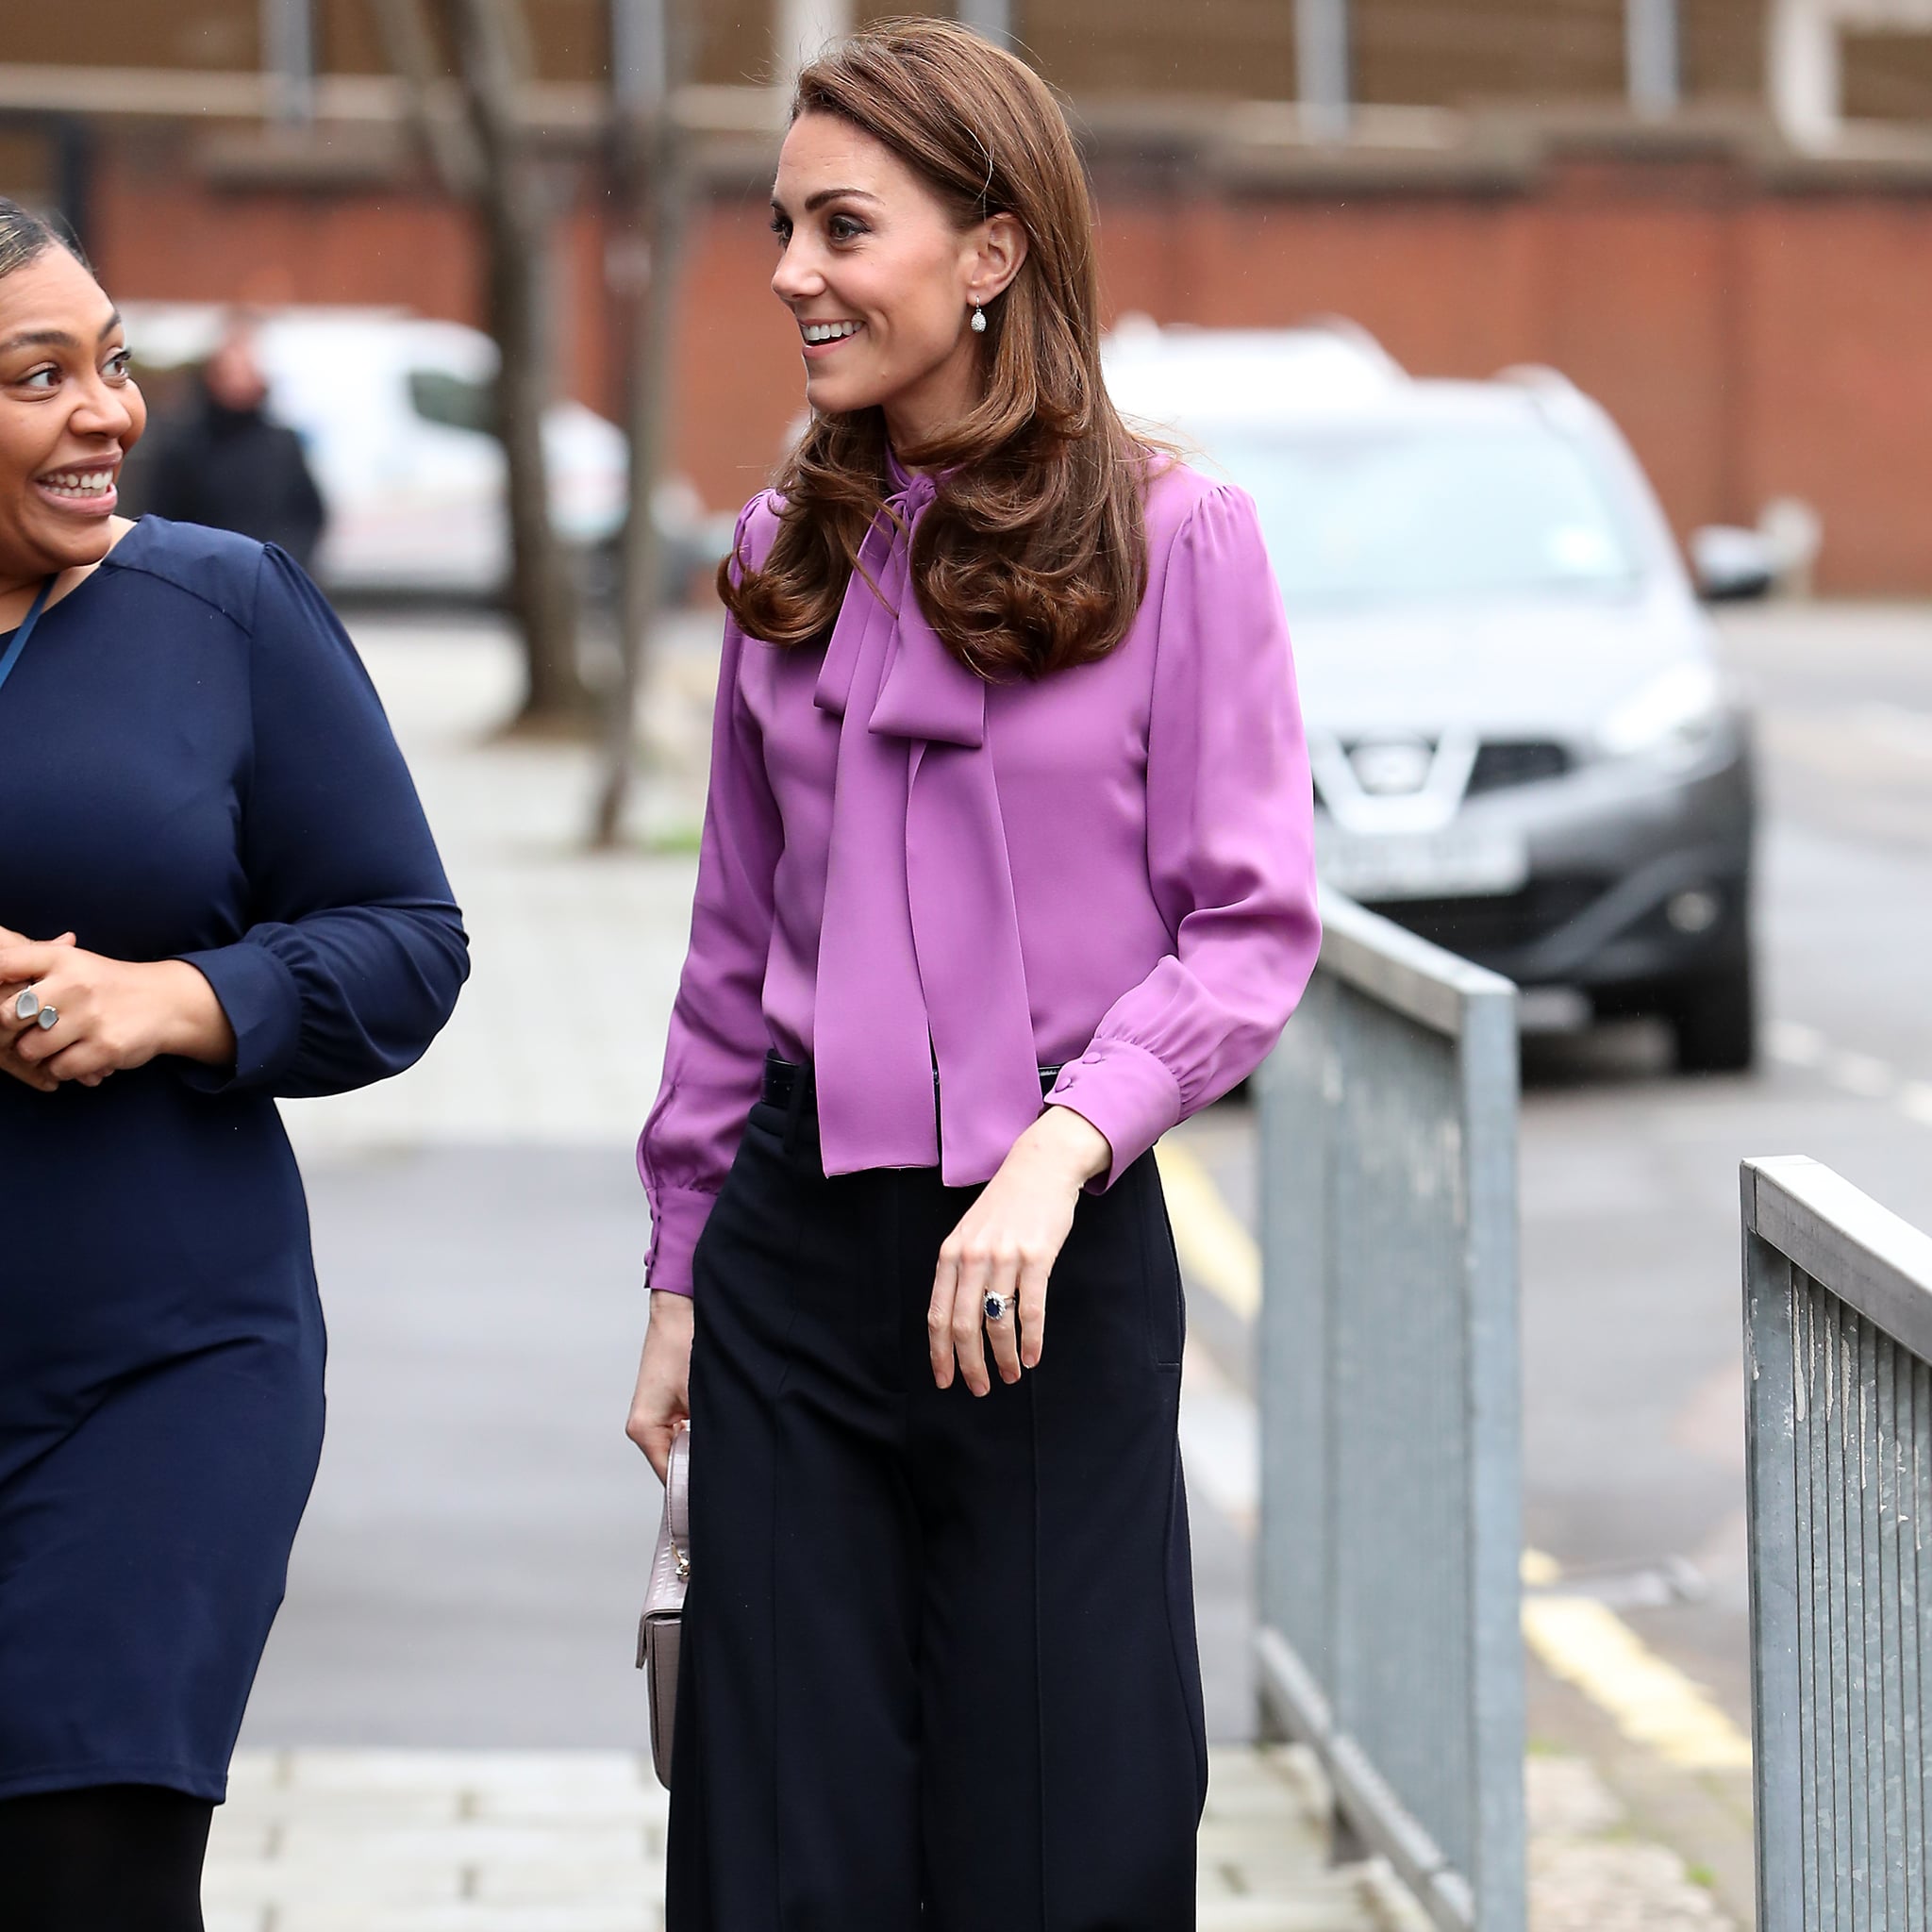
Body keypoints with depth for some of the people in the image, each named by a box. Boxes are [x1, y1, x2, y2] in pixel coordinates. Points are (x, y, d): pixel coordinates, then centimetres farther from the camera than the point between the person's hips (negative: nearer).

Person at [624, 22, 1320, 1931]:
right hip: (799, 1248, 4)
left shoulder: (1174, 540, -5)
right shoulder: (787, 557, 9)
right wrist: (680, 1283, 15)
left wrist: (1059, 1147, -22)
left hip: (1059, 1251, -4)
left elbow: (1254, 925, -8)